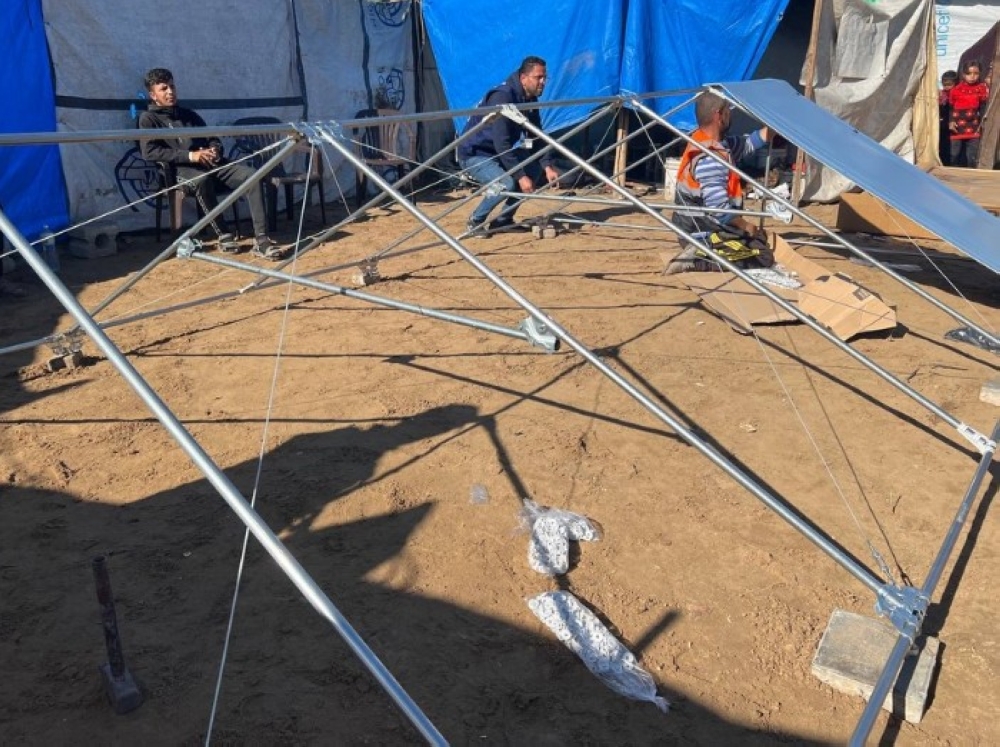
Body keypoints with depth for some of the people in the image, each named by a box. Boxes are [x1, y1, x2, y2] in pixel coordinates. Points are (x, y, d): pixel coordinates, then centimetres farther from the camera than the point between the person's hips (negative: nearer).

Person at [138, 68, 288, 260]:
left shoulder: (188, 114, 28)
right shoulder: (148, 118, 10)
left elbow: (212, 138, 30)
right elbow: (149, 152, -5)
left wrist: (215, 149, 2)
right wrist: (190, 156, -14)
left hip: (210, 163, 5)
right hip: (181, 168, -5)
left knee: (252, 176, -23)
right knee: (201, 179, -42)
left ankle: (261, 240, -32)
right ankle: (223, 235, -28)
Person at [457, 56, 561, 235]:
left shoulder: (530, 99, 2)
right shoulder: (502, 97, -25)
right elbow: (502, 143, -31)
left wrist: (548, 166, -11)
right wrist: (520, 176, -32)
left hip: (497, 153, 9)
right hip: (473, 154, -9)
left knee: (533, 166, -2)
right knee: (507, 184, -29)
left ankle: (503, 220, 7)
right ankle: (475, 222, -6)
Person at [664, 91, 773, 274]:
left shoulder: (701, 141, 4)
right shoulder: (710, 159, -26)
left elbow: (749, 143, 14)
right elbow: (719, 209, -29)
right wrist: (746, 225, -12)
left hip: (698, 228, 10)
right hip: (704, 235, -10)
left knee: (759, 237, 25)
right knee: (764, 257, -3)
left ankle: (700, 252, 10)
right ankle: (697, 259, -12)